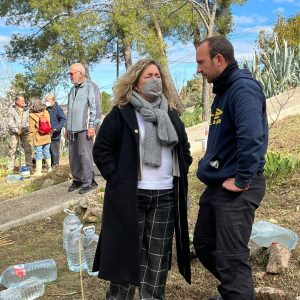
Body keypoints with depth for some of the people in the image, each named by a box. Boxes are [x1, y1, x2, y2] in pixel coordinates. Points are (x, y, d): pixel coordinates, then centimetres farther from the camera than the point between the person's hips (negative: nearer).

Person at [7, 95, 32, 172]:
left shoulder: (27, 109, 6)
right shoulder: (12, 110, 0)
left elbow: (29, 121, 2)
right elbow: (10, 122, -5)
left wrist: (25, 128, -14)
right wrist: (16, 130, -18)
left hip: (25, 132, 2)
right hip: (14, 132, -1)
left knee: (28, 149, -2)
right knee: (13, 149, -1)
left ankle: (29, 166, 7)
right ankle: (10, 168, 5)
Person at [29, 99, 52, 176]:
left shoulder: (32, 116, -14)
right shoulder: (46, 113, -1)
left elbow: (31, 129, -11)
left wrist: (30, 139, -2)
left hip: (38, 138, -4)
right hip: (46, 137, 5)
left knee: (38, 154, 1)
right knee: (47, 152, 16)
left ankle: (38, 171, 3)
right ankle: (49, 168, 27)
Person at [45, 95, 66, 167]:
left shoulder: (58, 108, -7)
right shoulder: (47, 109, 12)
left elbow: (63, 120, -15)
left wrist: (57, 128, -26)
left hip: (55, 135, -6)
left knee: (54, 151, -1)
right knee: (48, 151, 12)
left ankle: (55, 165, 8)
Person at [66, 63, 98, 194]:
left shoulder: (89, 87, -2)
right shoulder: (72, 89, 19)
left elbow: (93, 107, -7)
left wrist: (91, 126, -13)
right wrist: (67, 127, 18)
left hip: (84, 128, -7)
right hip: (72, 128, 7)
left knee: (85, 154, -6)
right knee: (73, 155, 8)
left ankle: (88, 182, 0)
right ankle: (77, 179, 18)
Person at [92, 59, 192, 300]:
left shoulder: (171, 116, 13)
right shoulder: (120, 114, -4)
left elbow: (184, 149, 24)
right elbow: (101, 150, -4)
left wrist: (179, 174, 12)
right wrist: (117, 178, -10)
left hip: (166, 196, 5)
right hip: (130, 196, -5)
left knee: (159, 253, 12)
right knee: (127, 252, 4)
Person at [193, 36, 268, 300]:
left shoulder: (243, 88, -18)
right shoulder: (223, 90, 13)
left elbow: (251, 137, -31)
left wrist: (242, 180, -24)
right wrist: (211, 166, 14)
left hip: (235, 189, -10)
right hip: (217, 185, 10)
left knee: (230, 257, -1)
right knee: (204, 246, 19)